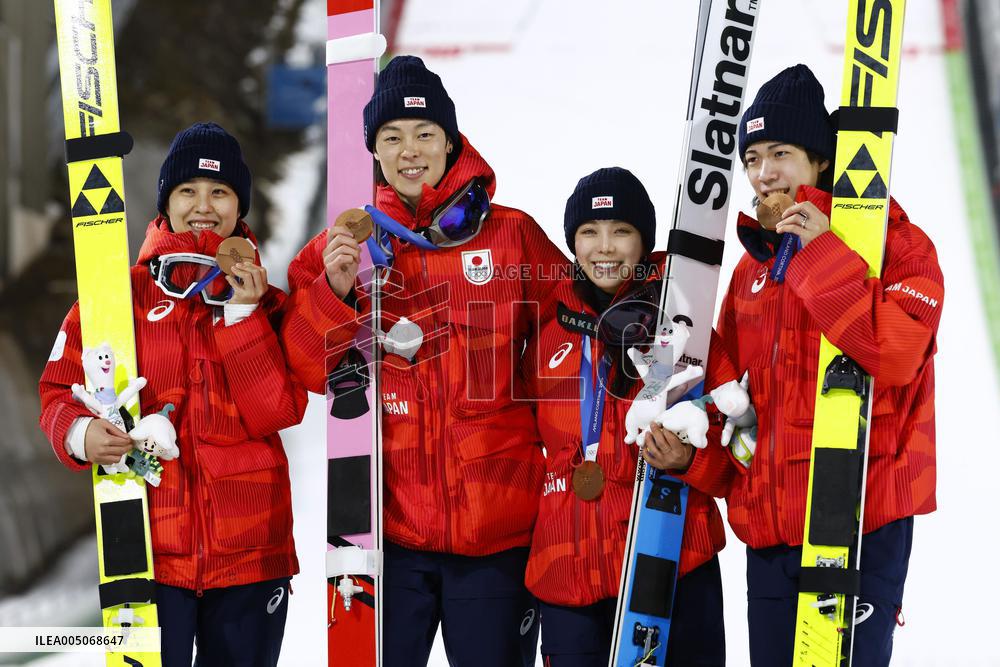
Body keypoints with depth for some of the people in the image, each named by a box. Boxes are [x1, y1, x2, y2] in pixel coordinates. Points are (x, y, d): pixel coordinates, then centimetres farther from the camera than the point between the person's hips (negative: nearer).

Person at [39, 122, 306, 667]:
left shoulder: (266, 300, 7)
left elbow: (279, 412, -5)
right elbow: (61, 388, 3)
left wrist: (242, 314, -11)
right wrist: (79, 433, -17)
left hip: (249, 549, 2)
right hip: (148, 547, -2)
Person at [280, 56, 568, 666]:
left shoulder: (513, 234, 3)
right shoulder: (345, 244, 6)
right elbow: (310, 372, 3)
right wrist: (335, 293, -12)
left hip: (496, 526, -1)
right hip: (387, 522, 1)